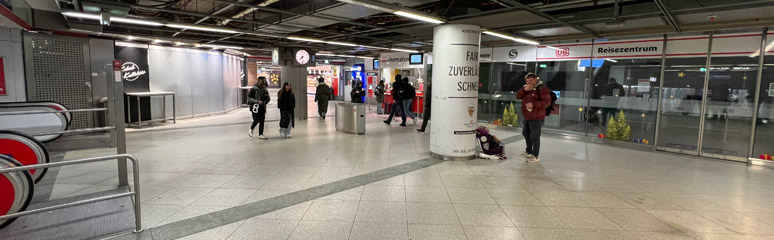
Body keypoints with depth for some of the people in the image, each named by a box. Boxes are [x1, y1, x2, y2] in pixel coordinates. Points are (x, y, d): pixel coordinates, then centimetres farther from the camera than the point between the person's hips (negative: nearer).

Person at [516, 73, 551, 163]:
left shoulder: (542, 89, -14)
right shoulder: (526, 88, 11)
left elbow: (547, 102, -19)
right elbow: (518, 96, 2)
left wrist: (533, 104, -29)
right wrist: (524, 90, -15)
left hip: (536, 118, -9)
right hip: (527, 117, 9)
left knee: (535, 137, -5)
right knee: (525, 133, 21)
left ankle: (535, 156, 7)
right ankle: (529, 152, 38)